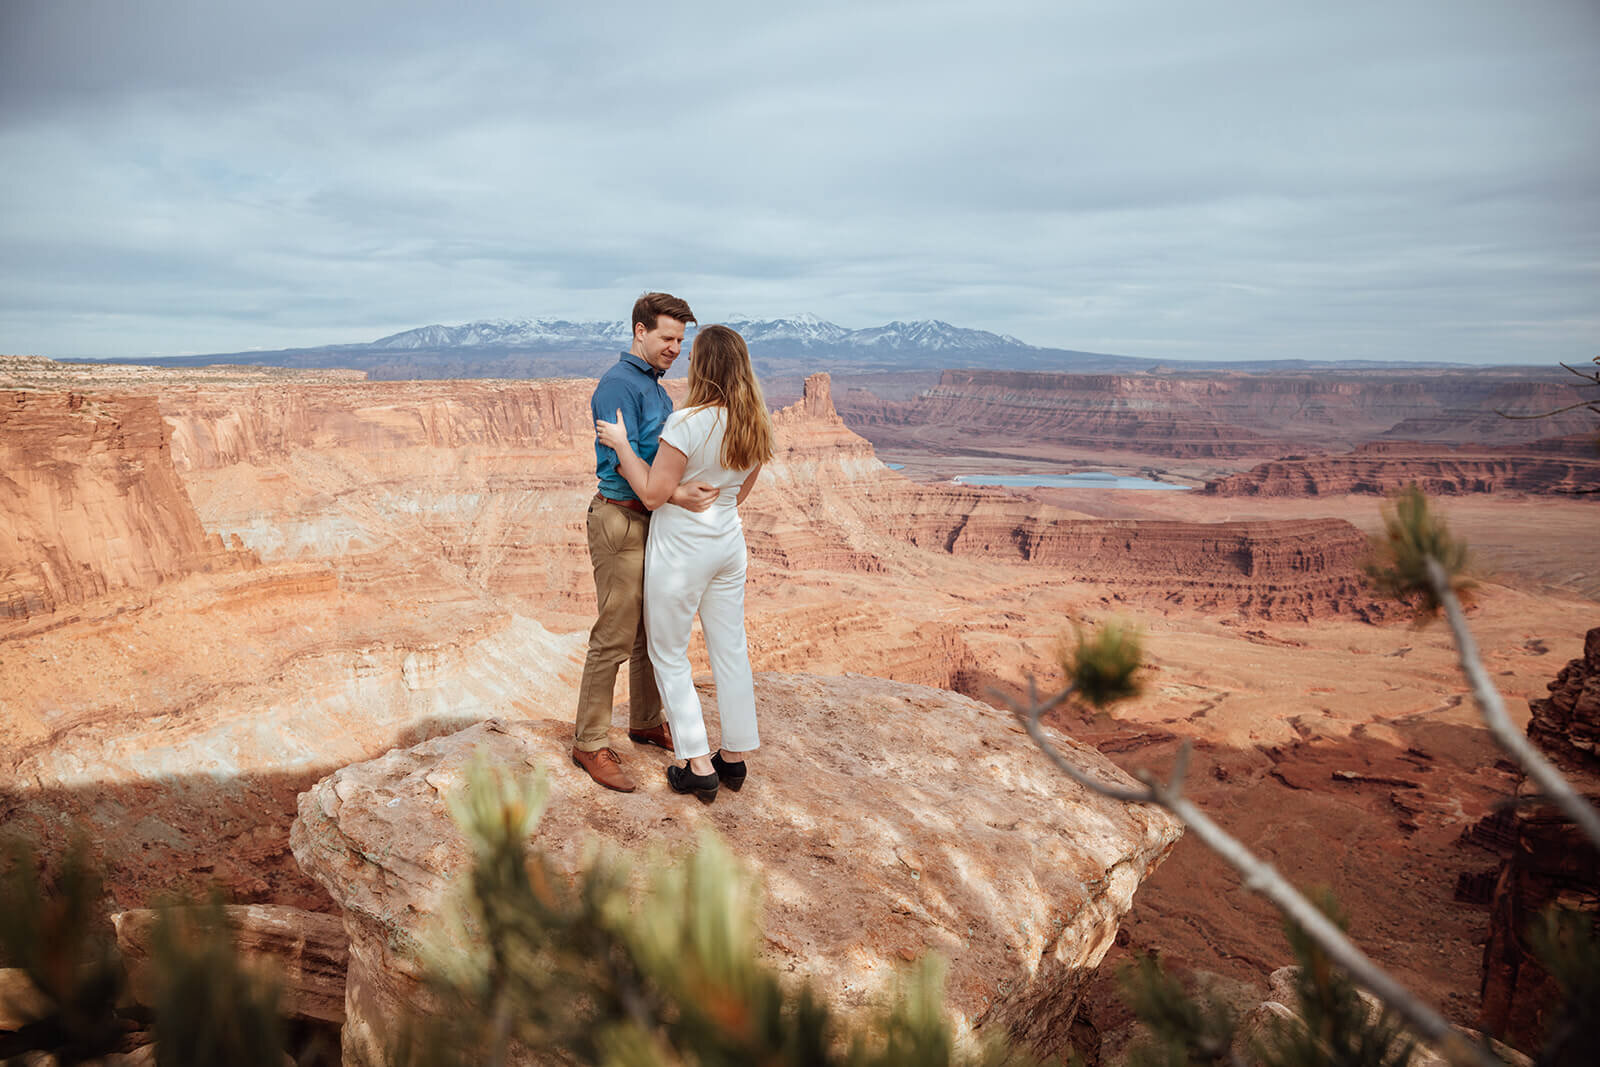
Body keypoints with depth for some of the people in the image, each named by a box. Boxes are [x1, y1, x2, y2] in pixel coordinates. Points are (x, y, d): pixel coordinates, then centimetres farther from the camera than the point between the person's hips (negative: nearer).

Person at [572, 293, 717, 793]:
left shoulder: (658, 389, 17)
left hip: (654, 521, 9)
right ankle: (590, 744, 5)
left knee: (652, 632, 17)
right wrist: (674, 493, -36)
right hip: (621, 521, -9)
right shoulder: (618, 384, -14)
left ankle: (646, 723, 31)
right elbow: (625, 460, -24)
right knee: (613, 638, -5)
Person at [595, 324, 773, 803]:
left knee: (669, 654, 8)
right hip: (729, 541, 7)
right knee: (730, 650, 15)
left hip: (681, 549, -6)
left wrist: (620, 443, -11)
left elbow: (654, 493, -19)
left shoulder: (687, 422, -24)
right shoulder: (754, 424, -2)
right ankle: (734, 757, 25)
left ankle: (699, 767, 9)